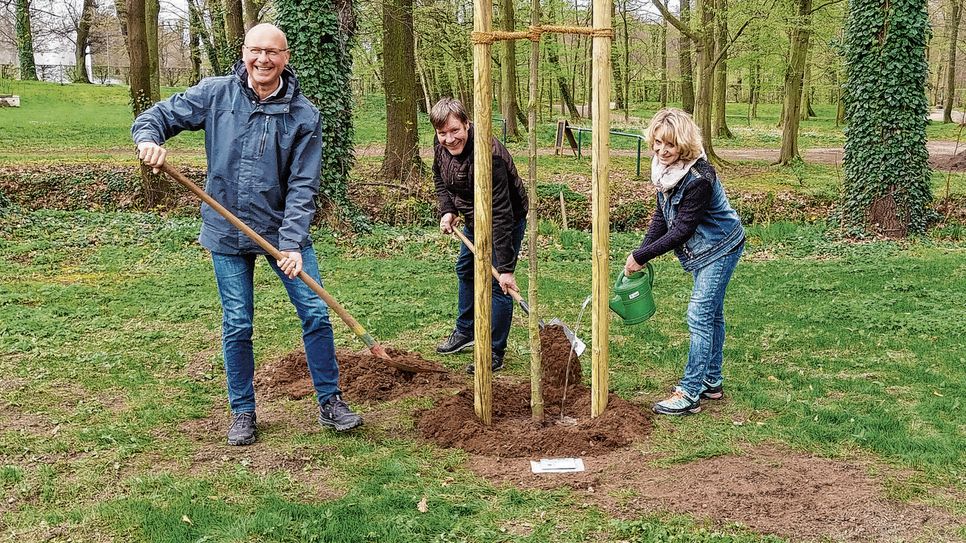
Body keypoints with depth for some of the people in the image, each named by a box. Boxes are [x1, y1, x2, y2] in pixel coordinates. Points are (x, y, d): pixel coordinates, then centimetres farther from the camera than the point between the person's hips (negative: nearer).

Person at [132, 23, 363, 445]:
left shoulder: (303, 115, -9)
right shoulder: (215, 94, -5)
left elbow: (302, 186, -12)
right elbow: (158, 115, 2)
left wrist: (292, 242, -22)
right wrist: (149, 138, -22)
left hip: (282, 228, 0)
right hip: (227, 232, 0)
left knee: (315, 312, -1)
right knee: (237, 325, 6)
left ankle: (330, 402, 17)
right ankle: (242, 412, 23)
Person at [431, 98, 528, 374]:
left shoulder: (488, 155, -38)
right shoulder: (441, 145, -14)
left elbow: (501, 214, -39)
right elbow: (440, 178, 9)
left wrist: (506, 267, -40)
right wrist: (447, 210, -10)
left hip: (506, 221, -9)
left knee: (497, 283, -11)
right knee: (465, 270, 22)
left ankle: (494, 354, 3)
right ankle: (465, 332, 43)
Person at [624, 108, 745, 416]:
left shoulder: (698, 179, -31)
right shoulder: (665, 168, -4)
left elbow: (681, 230, -27)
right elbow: (662, 215, 3)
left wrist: (641, 256, -22)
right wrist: (641, 252, -6)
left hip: (720, 249, -9)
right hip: (701, 250, 9)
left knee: (700, 316, -10)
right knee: (712, 315, 17)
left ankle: (689, 393, -5)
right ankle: (711, 383, 29)